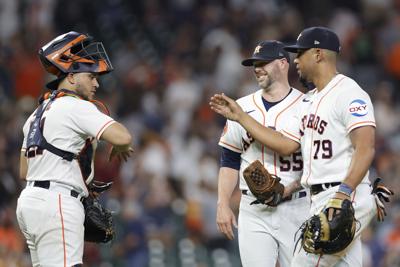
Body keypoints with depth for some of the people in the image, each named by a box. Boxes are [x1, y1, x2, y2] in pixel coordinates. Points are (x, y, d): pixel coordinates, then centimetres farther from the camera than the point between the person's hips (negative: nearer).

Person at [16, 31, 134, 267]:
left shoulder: (39, 112, 21)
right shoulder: (77, 107, -8)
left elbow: (24, 171, 24)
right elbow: (123, 137, -21)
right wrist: (120, 148, 3)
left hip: (29, 202, 10)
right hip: (57, 204, -10)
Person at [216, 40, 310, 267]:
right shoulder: (242, 108, 11)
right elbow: (230, 161, 14)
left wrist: (290, 188, -17)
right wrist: (223, 205, 4)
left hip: (295, 208, -3)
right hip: (253, 211, 3)